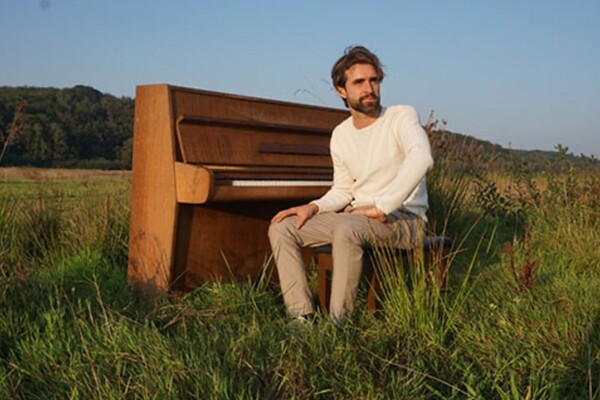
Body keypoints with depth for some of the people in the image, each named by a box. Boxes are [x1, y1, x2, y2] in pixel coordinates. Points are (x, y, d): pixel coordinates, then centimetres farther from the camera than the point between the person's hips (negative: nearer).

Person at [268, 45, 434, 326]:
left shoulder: (402, 116, -10)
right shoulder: (340, 135, 9)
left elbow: (421, 157, -31)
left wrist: (381, 208, -34)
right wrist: (314, 207, -3)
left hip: (403, 219, -7)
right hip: (357, 216, 7)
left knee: (346, 229, -38)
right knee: (281, 229, -4)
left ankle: (337, 325, -25)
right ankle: (302, 317, -10)